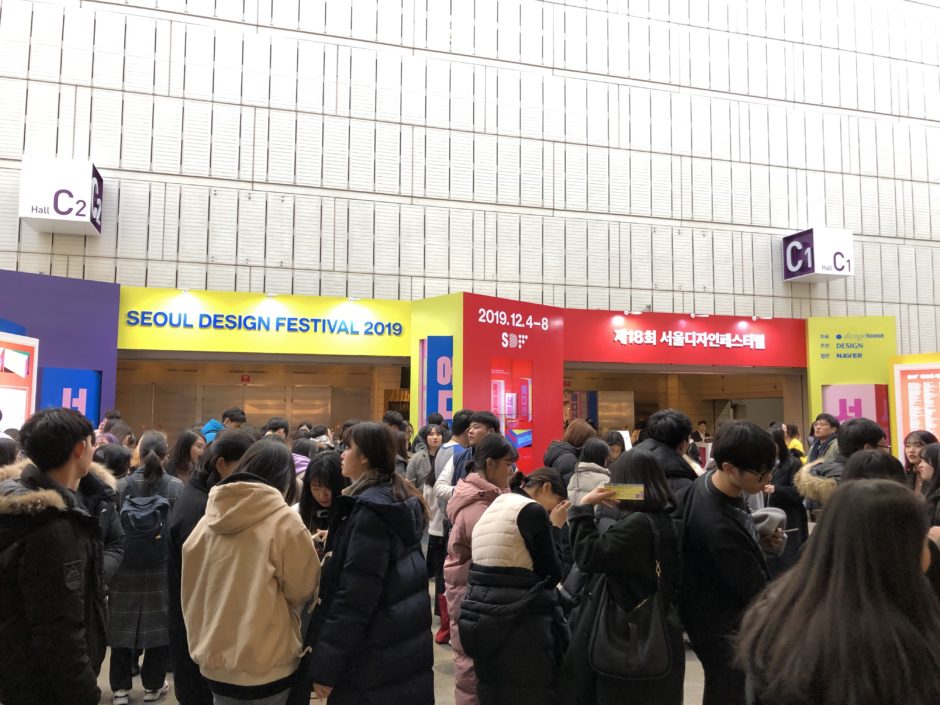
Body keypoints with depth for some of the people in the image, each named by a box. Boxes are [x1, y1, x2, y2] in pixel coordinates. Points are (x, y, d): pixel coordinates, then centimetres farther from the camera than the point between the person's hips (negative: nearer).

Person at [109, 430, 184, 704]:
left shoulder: (122, 485, -6)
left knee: (124, 623, 11)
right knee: (158, 625, 10)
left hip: (126, 566, 1)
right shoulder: (175, 486, -9)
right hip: (162, 567, -1)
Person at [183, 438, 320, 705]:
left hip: (215, 661, 5)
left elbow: (191, 588, 8)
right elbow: (303, 590, -8)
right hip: (267, 665, -5)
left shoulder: (209, 518, 0)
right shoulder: (284, 520, -15)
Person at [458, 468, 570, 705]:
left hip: (482, 618, 9)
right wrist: (555, 528, 1)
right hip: (518, 623, -9)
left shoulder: (493, 507, 16)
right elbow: (552, 573, -8)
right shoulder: (532, 511, -11)